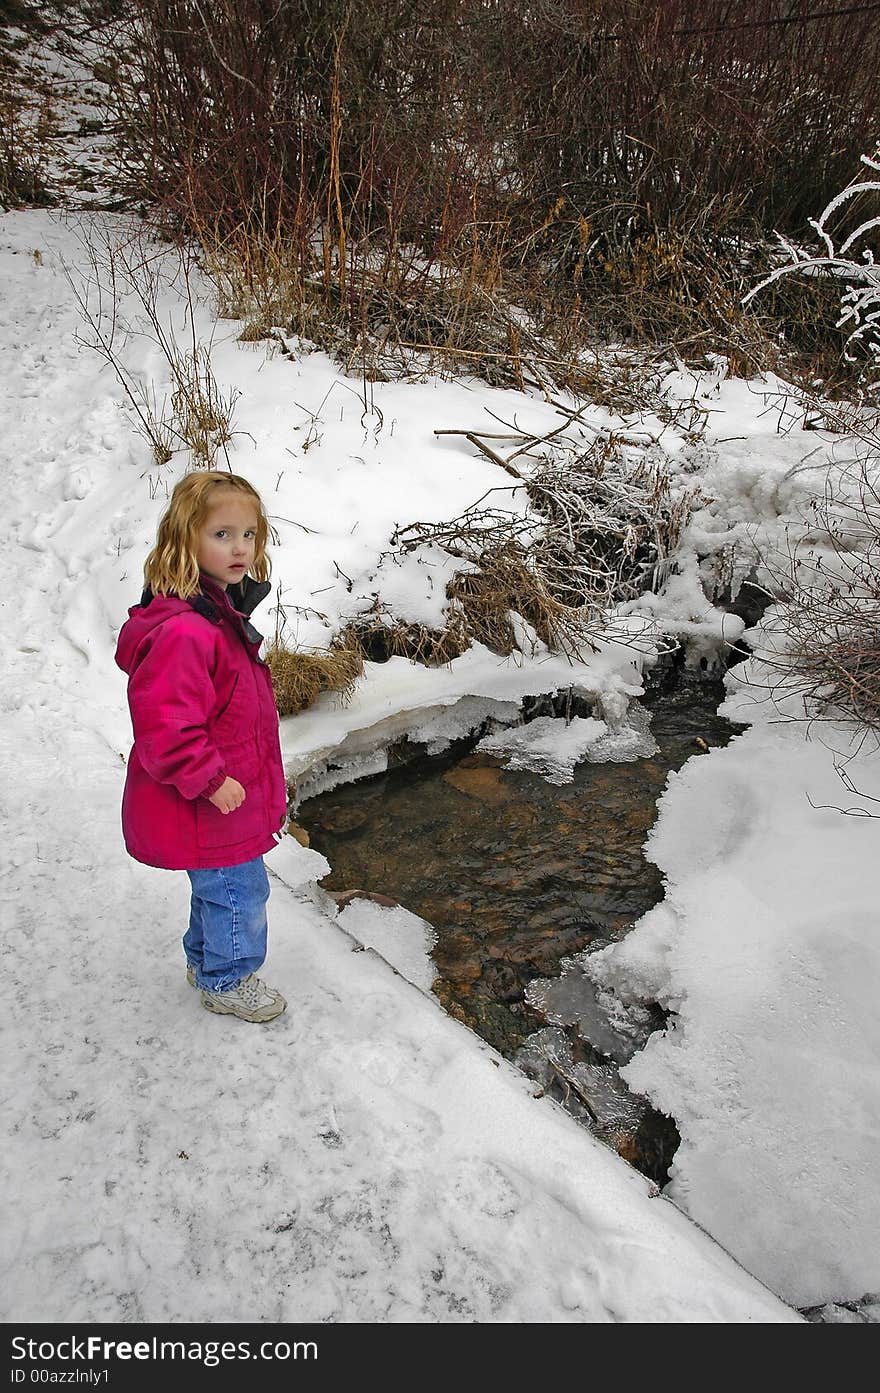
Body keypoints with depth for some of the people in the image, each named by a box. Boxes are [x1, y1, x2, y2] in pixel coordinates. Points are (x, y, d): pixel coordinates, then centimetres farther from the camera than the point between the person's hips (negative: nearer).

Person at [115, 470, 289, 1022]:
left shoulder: (220, 610, 4)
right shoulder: (184, 631, -31)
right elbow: (163, 726, -32)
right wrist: (209, 780, -26)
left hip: (223, 793, 10)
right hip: (208, 807, -10)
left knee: (217, 884, 27)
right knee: (238, 889, 8)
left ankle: (205, 958, 48)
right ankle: (227, 981, 30)